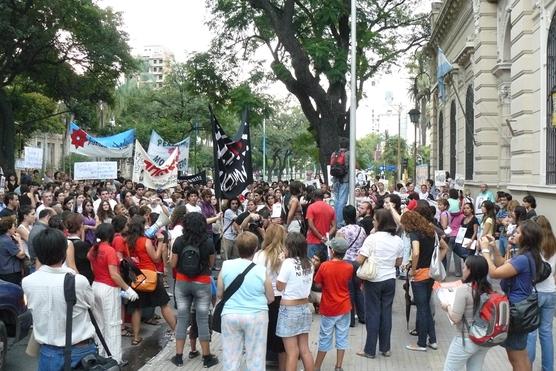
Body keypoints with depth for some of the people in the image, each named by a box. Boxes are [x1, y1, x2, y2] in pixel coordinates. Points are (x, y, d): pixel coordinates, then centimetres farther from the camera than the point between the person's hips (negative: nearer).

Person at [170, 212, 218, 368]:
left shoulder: (179, 241, -8)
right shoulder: (209, 242, -10)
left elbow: (173, 264, -1)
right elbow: (211, 263, 2)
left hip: (182, 283, 1)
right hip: (202, 284, -1)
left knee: (182, 319, 11)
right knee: (202, 320, 7)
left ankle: (178, 356, 18)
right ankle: (207, 357, 16)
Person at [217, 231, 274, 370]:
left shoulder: (226, 266, -5)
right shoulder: (261, 270, -10)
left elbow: (219, 294, 5)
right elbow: (270, 299, 0)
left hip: (230, 315, 2)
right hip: (256, 316, -2)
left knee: (231, 357, 13)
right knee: (255, 358, 10)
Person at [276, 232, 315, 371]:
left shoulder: (288, 262, -16)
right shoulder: (309, 264, 3)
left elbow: (279, 286, -10)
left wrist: (281, 266, -1)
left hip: (289, 309, -6)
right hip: (304, 308, 6)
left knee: (292, 352, 2)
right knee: (305, 350, 15)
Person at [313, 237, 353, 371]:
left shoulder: (324, 266, -16)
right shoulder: (349, 267, -8)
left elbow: (318, 284, -6)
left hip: (328, 309, -2)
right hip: (344, 308, 2)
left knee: (325, 338, 9)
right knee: (342, 337, 11)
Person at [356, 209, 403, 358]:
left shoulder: (372, 238, -16)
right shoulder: (398, 240, 1)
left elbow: (359, 260, -18)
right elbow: (398, 263, 11)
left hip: (373, 280, -4)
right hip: (390, 280, 4)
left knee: (373, 314, 5)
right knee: (386, 313, 13)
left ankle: (370, 350, 12)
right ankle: (385, 348, 22)